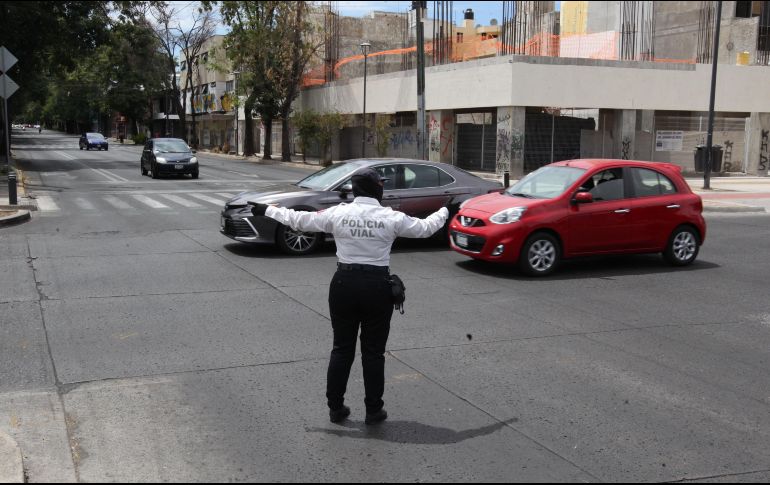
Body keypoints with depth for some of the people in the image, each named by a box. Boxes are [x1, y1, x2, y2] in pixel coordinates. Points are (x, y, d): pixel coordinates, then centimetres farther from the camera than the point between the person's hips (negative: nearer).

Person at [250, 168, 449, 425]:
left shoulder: (338, 214, -3)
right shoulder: (391, 218, -6)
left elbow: (298, 220, 4)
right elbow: (425, 228, 7)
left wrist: (267, 210, 18)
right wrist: (444, 212, 28)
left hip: (344, 283, 2)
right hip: (377, 287, -1)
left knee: (342, 348, 13)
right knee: (373, 352, 10)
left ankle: (335, 408, 20)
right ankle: (374, 411, 18)